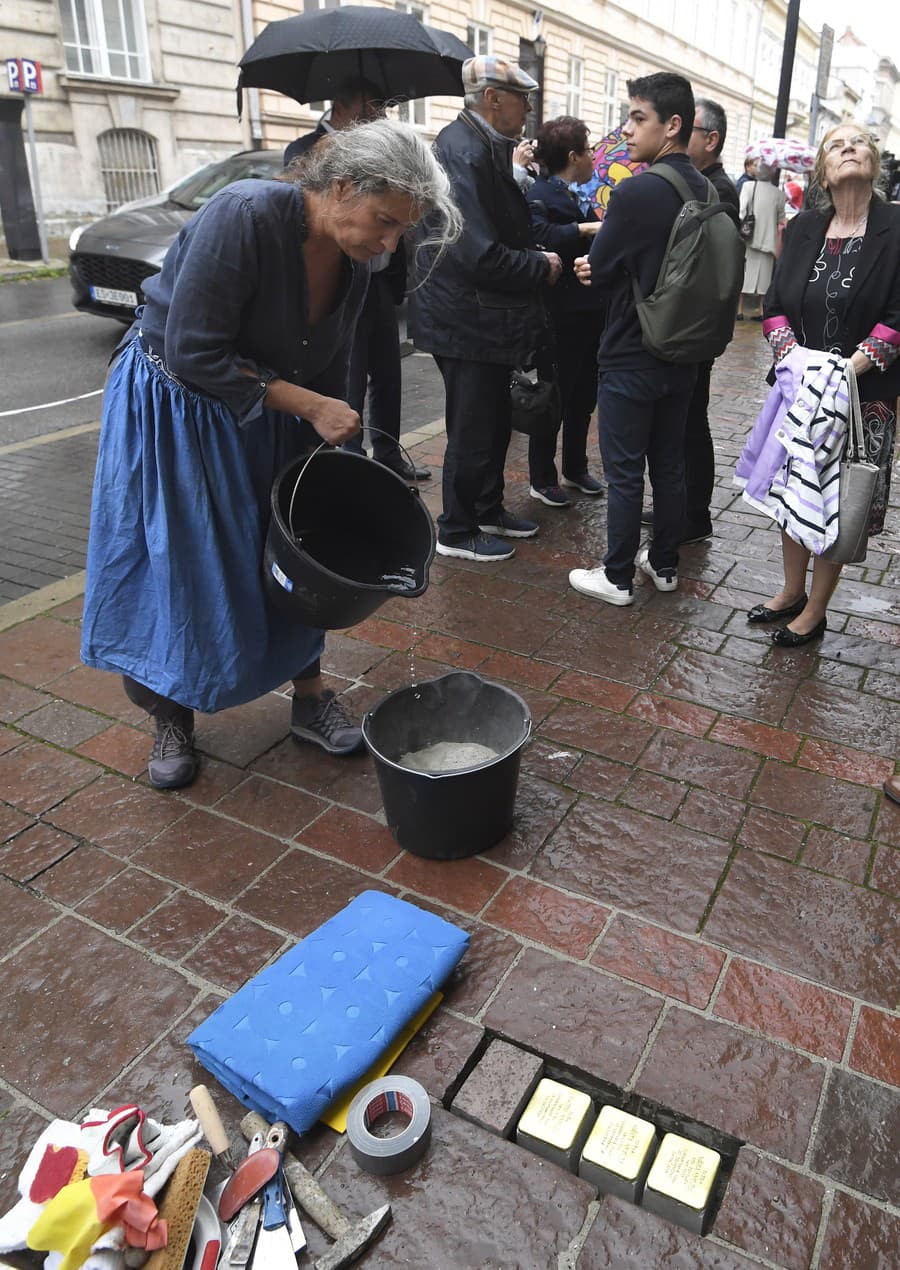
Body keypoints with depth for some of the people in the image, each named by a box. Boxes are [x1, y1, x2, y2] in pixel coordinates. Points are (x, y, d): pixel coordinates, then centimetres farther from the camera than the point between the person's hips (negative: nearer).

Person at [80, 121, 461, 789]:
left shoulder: (354, 264, -6)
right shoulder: (245, 214, -28)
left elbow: (329, 375, 5)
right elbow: (194, 354, -28)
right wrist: (308, 404, -26)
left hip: (268, 419, 6)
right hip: (172, 410, -6)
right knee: (176, 569, 0)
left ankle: (310, 699, 25)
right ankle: (173, 720, 21)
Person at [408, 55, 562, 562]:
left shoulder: (485, 148, 12)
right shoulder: (464, 152, -20)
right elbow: (480, 255, -27)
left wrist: (535, 258, 8)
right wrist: (542, 267, -14)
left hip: (487, 318, 10)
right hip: (468, 321, -10)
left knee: (495, 421, 19)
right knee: (472, 430, 1)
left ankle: (488, 510, 35)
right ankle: (458, 532, 16)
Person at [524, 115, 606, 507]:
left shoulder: (581, 196, 16)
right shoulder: (540, 194, -10)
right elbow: (539, 236, -31)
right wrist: (584, 230, -30)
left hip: (590, 313, 9)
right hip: (561, 316, -8)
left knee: (584, 396, 15)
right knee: (554, 397, -1)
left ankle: (575, 468, 29)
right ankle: (542, 478, 11)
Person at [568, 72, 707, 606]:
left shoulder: (636, 191, -19)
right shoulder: (705, 191, 5)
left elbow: (599, 270, -11)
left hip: (632, 358, -7)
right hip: (682, 355, 7)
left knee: (625, 473, 2)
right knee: (670, 465, 15)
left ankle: (617, 577, 13)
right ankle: (665, 564, 28)